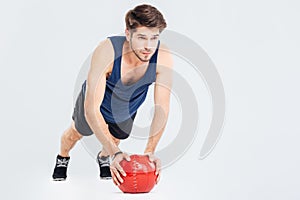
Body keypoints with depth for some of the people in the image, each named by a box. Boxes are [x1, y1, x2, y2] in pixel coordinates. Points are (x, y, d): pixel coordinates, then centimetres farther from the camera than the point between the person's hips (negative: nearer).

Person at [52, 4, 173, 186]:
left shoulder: (163, 58, -39)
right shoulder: (107, 52, -46)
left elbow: (162, 108, -36)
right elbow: (92, 108, -48)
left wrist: (150, 150, -48)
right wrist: (115, 152, -57)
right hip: (95, 100, -1)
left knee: (115, 138, 27)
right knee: (76, 133, 26)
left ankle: (103, 158, 64)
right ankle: (62, 159, 61)